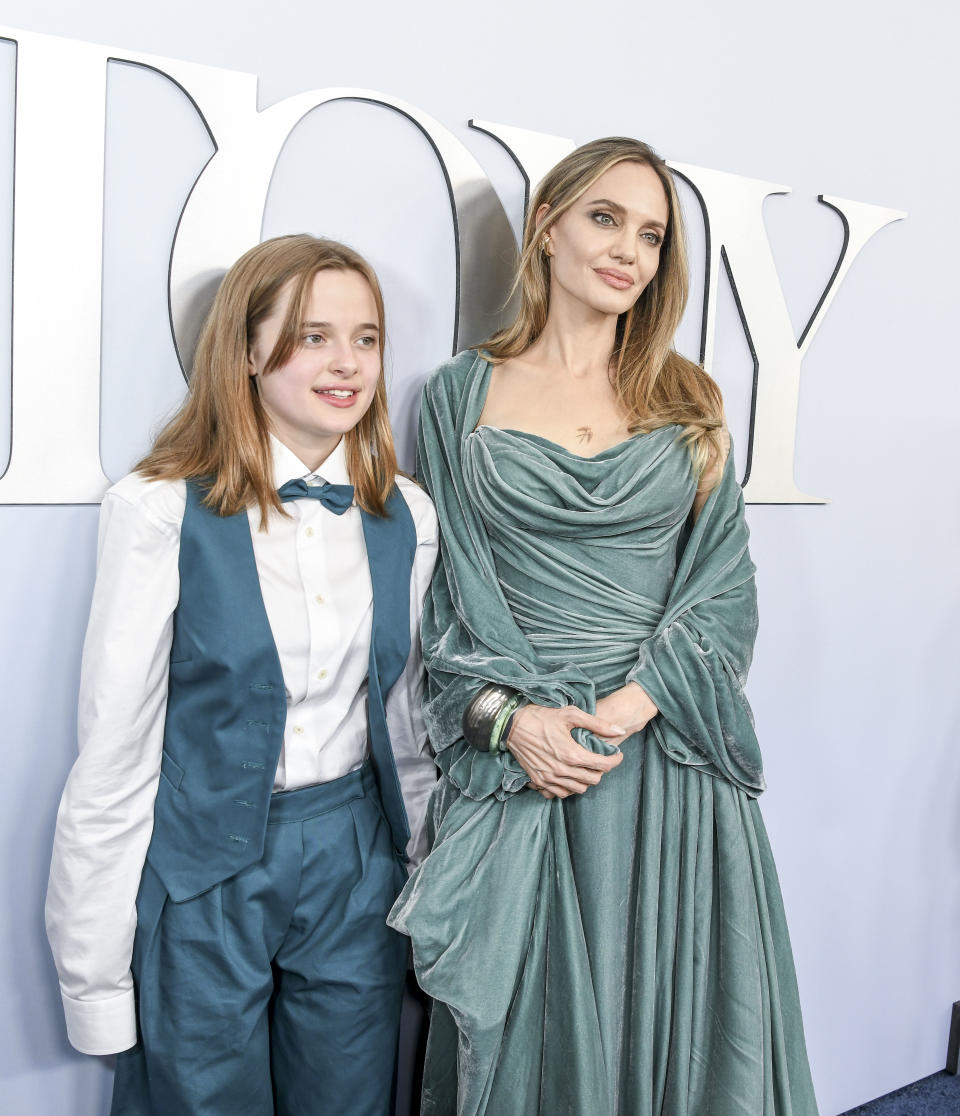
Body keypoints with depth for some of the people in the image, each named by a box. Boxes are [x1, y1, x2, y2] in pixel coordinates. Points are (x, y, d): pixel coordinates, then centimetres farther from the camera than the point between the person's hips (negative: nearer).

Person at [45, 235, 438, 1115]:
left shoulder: (407, 517, 0)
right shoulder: (161, 512, -14)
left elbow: (408, 726, 8)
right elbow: (113, 754, -10)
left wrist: (426, 889, 11)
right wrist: (94, 974, -6)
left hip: (355, 865, 4)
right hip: (201, 873, -3)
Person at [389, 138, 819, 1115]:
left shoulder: (688, 404, 9)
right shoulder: (459, 396, 5)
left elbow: (725, 582, 4)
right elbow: (442, 594, 3)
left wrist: (632, 705, -11)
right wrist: (507, 717, -12)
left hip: (671, 759, 2)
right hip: (517, 762, -1)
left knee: (672, 1016, 10)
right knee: (523, 1028, 9)